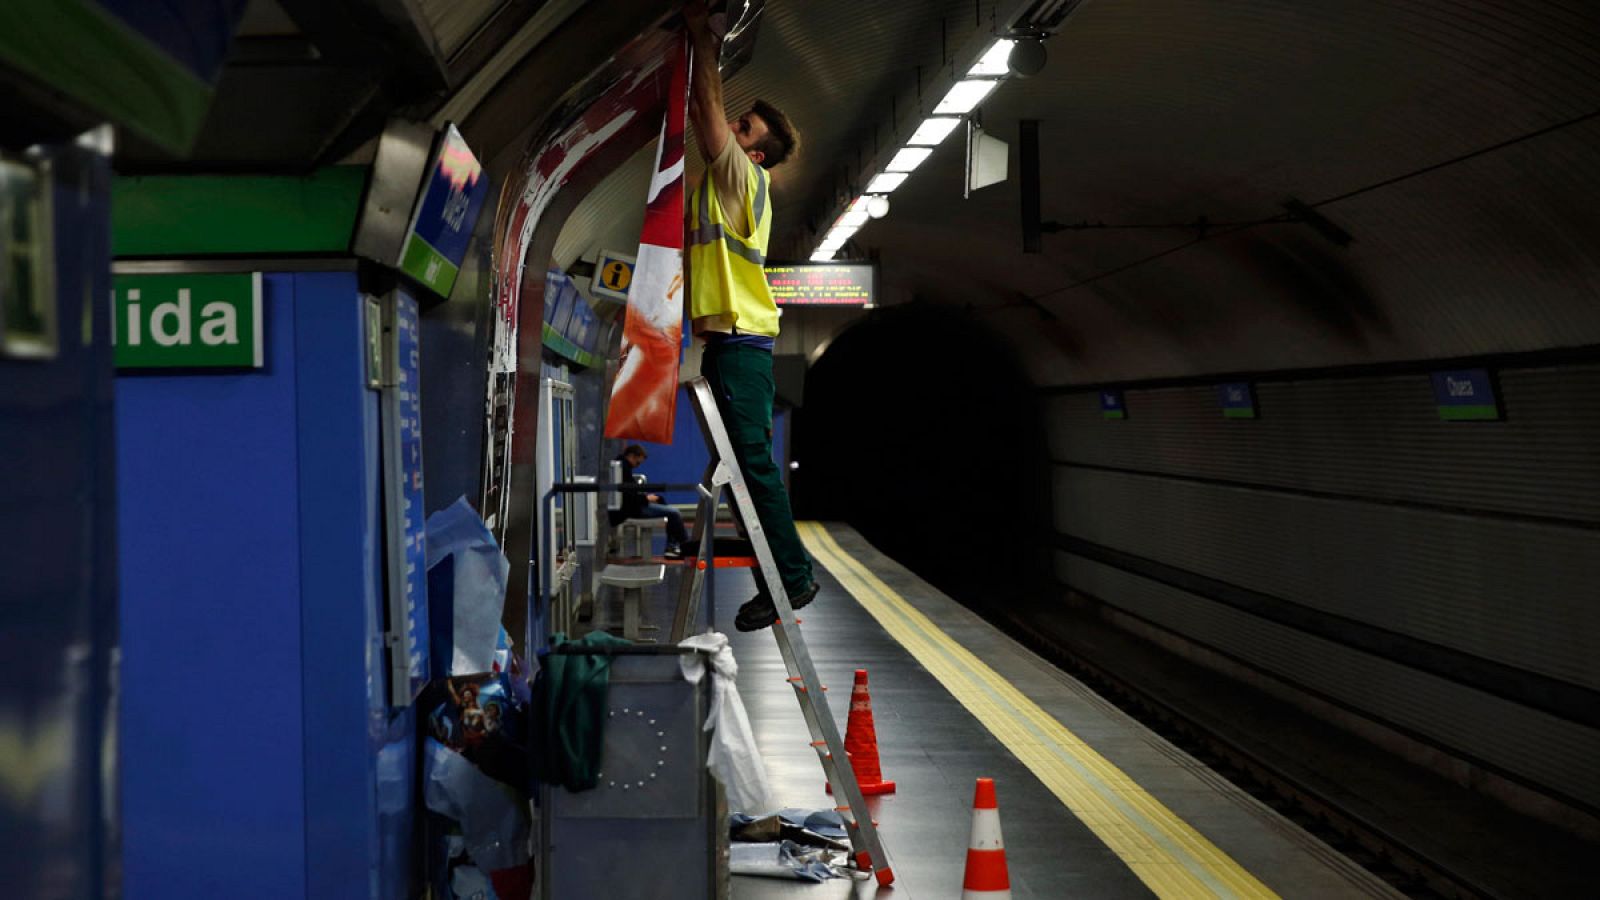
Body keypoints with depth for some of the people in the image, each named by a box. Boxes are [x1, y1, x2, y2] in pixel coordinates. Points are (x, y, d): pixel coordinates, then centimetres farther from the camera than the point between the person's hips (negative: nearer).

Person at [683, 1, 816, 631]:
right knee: (749, 461, 9)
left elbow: (706, 106, -6)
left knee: (754, 461, -12)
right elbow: (704, 111, 31)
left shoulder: (744, 176, -4)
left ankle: (791, 578, -10)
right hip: (729, 340, 10)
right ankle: (790, 574, 12)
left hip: (741, 339, -10)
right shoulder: (726, 181, 20)